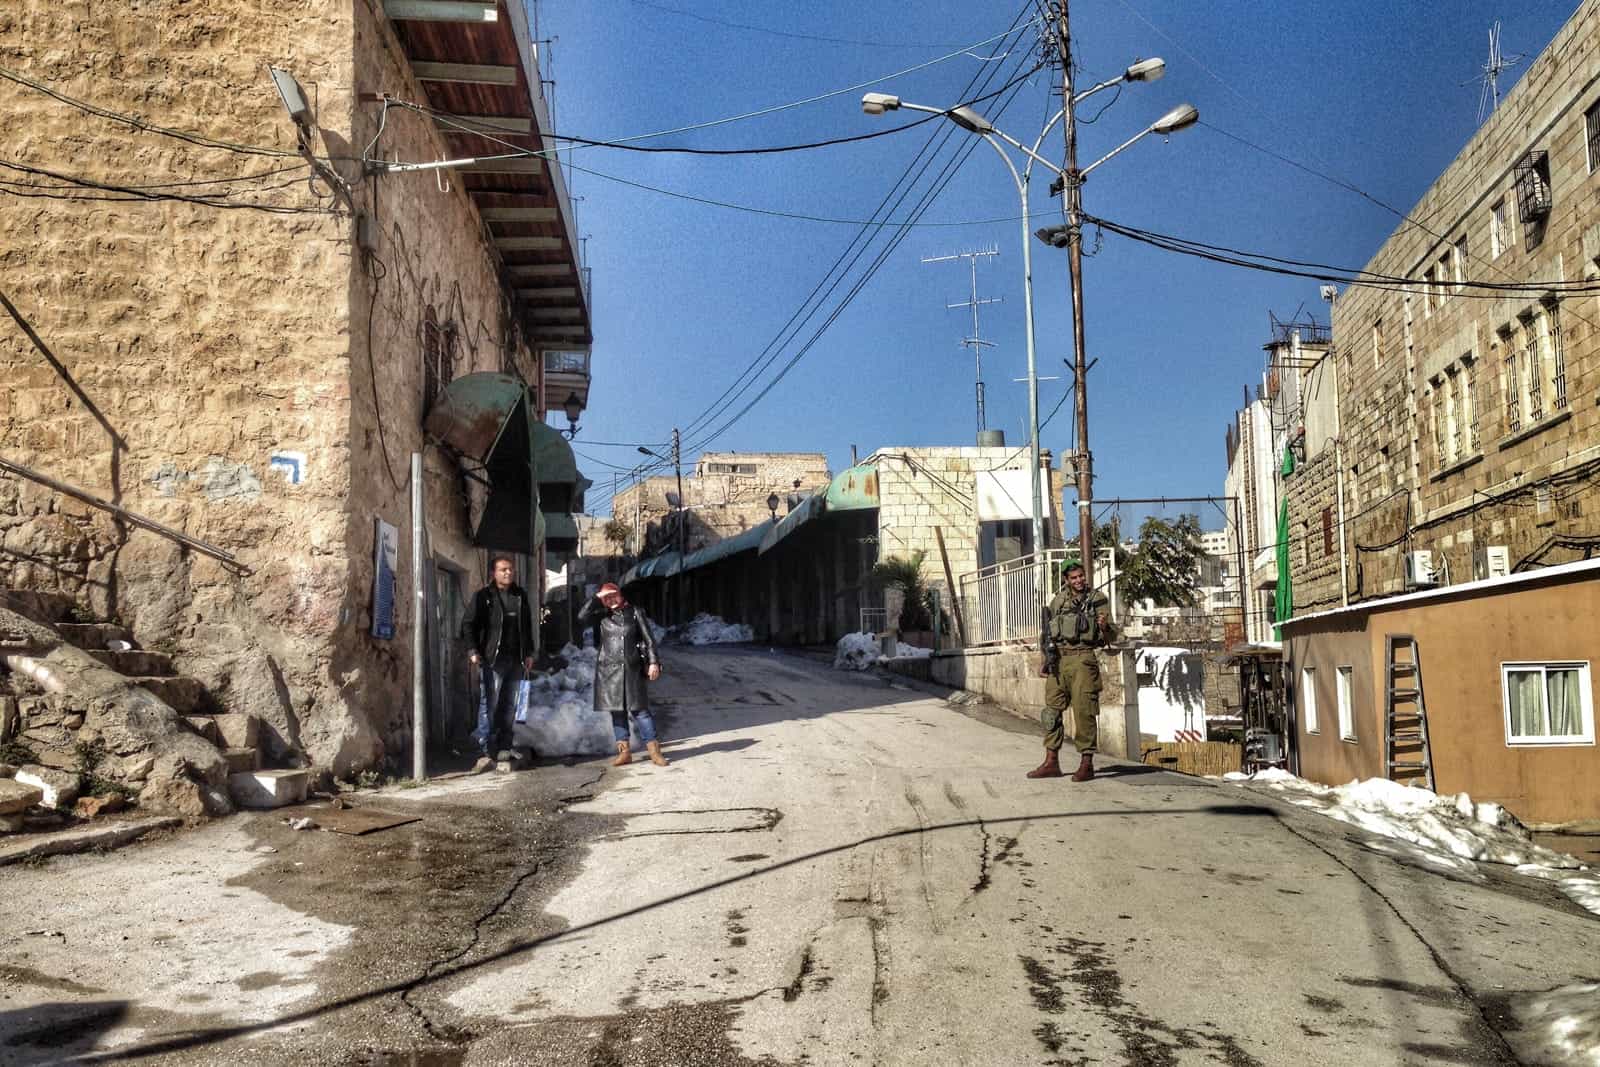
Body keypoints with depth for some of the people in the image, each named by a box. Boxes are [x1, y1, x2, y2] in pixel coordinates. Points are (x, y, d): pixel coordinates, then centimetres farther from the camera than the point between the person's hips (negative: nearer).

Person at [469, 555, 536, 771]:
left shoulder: (520, 595, 15)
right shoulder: (483, 596, 1)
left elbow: (527, 625, 19)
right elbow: (473, 625, -3)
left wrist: (529, 653, 14)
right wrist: (474, 651, -14)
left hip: (515, 659, 5)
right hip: (492, 658, -5)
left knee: (509, 705, 7)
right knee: (490, 705, -9)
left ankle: (504, 747, 13)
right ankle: (486, 751, -9)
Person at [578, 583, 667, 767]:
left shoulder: (635, 613, 5)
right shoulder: (601, 616, 8)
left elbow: (648, 639, 3)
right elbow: (581, 618, -10)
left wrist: (653, 662, -5)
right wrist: (597, 599, -6)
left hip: (632, 669, -2)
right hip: (609, 670, 2)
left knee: (640, 709, -3)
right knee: (617, 710, 4)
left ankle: (654, 750, 0)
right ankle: (624, 751, 9)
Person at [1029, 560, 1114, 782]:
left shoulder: (1098, 599, 2)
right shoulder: (1058, 600, 14)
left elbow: (1108, 638, 0)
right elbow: (1046, 631, 20)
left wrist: (1104, 627, -22)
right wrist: (1043, 660, 14)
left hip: (1082, 659, -5)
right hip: (1057, 660, 5)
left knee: (1084, 712, -6)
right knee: (1052, 711, 6)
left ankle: (1086, 764, 1)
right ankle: (1051, 763, 14)